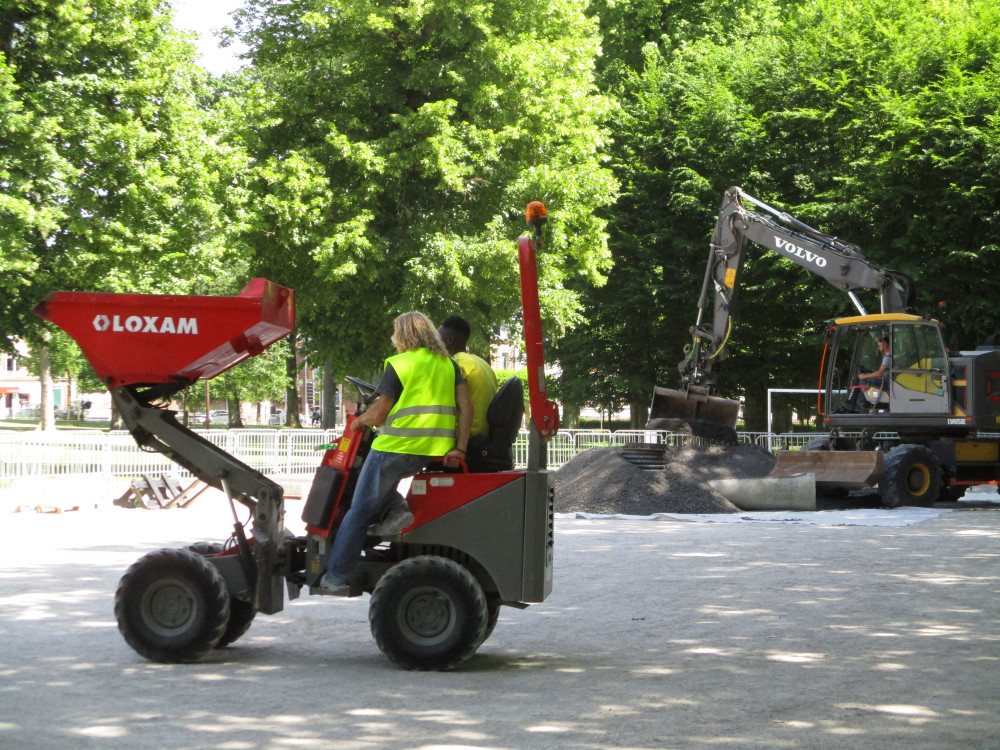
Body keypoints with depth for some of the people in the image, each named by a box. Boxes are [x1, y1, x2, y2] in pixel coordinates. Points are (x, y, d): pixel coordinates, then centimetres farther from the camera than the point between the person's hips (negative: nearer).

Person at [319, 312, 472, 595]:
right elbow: (466, 406, 3)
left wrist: (358, 422, 14)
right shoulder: (449, 364, 12)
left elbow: (378, 414, -7)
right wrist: (459, 448, 2)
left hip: (397, 446, -6)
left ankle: (336, 577, 5)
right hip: (434, 451, 6)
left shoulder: (398, 365, -5)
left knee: (359, 512, 4)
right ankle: (395, 506, 5)